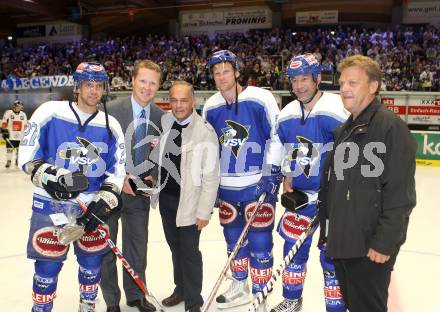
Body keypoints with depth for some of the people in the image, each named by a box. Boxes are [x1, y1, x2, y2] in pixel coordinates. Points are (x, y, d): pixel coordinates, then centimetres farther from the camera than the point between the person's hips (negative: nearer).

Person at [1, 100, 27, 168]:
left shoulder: (23, 114, 9)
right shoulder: (8, 113, -3)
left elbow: (25, 125, 16)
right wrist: (4, 131, -10)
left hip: (20, 136, 3)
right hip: (10, 136, -3)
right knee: (9, 149, 0)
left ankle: (18, 161, 18)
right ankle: (8, 161, 10)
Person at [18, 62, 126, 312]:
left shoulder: (111, 125, 3)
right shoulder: (50, 112, -5)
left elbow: (117, 169, 4)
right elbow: (27, 157, -5)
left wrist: (104, 203, -7)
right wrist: (52, 177, -20)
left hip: (92, 204, 3)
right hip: (50, 203, -2)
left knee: (92, 262, 12)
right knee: (48, 265, 2)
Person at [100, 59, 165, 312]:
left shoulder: (160, 116, 0)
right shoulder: (113, 110, -11)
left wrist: (152, 176, -10)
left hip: (140, 191, 3)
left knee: (138, 246, 14)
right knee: (106, 248, 10)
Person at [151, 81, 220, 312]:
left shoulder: (205, 132, -18)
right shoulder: (164, 122, -1)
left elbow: (211, 176, -16)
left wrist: (204, 211, -14)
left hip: (188, 202, -5)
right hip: (165, 197, 6)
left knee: (189, 251, 4)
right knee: (175, 247, 20)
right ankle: (181, 289, 39)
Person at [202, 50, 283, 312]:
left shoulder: (261, 99, -10)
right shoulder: (210, 107, 4)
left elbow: (277, 136, -7)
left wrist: (271, 172, -11)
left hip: (258, 184, -5)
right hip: (226, 187, 5)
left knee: (259, 241, 0)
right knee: (234, 239, 17)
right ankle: (240, 287, 37)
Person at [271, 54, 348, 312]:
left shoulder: (336, 110, -17)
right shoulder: (287, 115, 4)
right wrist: (287, 182, 6)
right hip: (301, 194, 6)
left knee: (332, 255, 0)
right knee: (294, 246, 15)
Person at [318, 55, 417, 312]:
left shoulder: (391, 126, -14)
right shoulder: (344, 130, 13)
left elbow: (400, 193, -19)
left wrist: (385, 242, -20)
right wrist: (328, 229, 18)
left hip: (371, 246, -8)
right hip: (343, 242, 8)